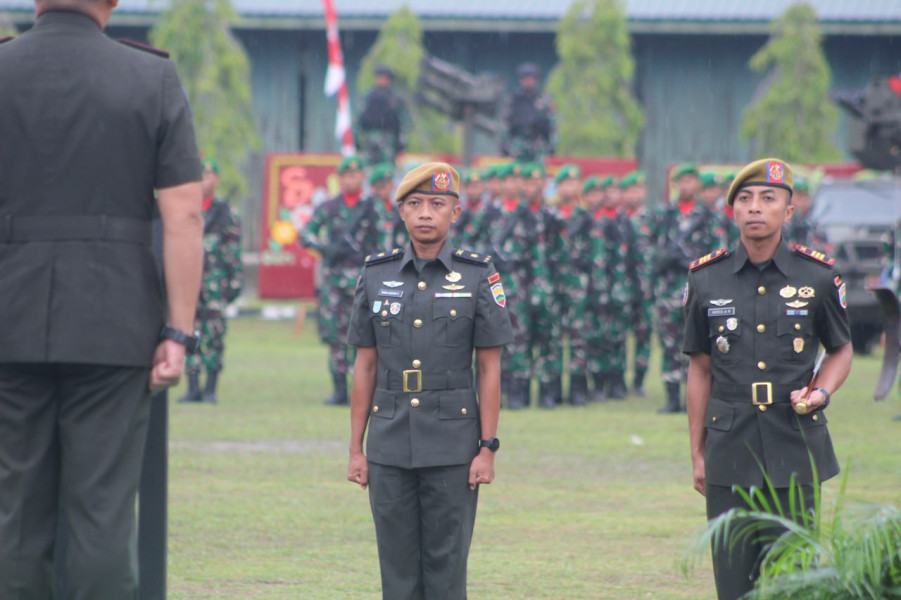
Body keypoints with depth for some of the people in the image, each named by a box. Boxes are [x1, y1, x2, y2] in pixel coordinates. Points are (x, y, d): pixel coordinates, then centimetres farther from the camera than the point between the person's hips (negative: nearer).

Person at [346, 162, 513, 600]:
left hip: (453, 446, -2)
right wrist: (356, 449, 6)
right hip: (390, 445, 2)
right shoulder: (377, 276, 6)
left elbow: (489, 369, 0)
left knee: (446, 563, -1)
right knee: (397, 564, 5)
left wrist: (487, 448, -6)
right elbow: (365, 366, 9)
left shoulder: (478, 277, 0)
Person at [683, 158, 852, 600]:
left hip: (796, 451, -1)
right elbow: (700, 369, 11)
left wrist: (820, 392, -7)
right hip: (730, 453, 1)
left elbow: (841, 350, 14)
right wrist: (697, 454, 10)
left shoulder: (818, 276, 1)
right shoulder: (706, 278, 4)